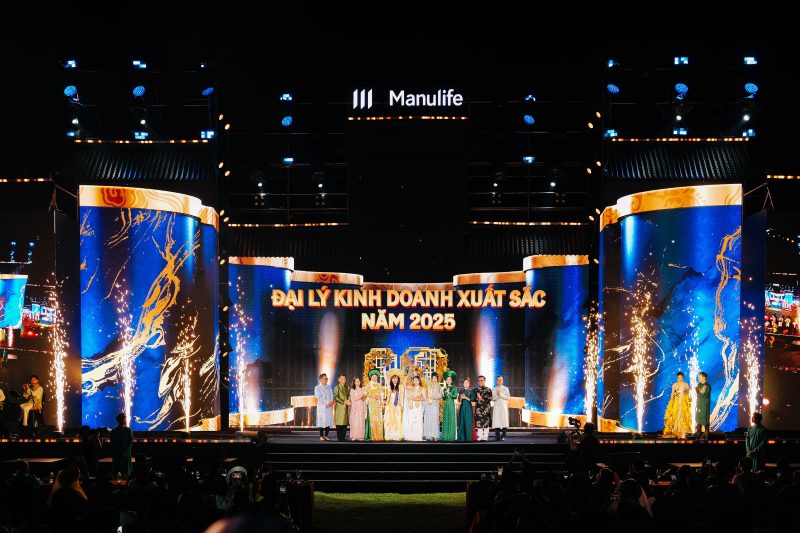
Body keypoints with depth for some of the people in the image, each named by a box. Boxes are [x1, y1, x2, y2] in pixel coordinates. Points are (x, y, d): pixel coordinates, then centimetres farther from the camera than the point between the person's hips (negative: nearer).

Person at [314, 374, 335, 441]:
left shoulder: (329, 387, 12)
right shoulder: (317, 388, -2)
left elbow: (332, 396, 7)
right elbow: (319, 398, -9)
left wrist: (332, 402, -12)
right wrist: (326, 404, -14)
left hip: (329, 407, 4)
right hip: (322, 407, -4)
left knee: (328, 422, 2)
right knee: (322, 421, -4)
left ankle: (326, 436, 9)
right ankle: (321, 436, 4)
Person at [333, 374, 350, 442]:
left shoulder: (347, 388, 16)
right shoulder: (337, 388, -1)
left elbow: (349, 396, 15)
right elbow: (336, 397, -9)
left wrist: (348, 400, -7)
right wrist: (344, 402, -14)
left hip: (345, 408, 5)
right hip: (339, 407, -5)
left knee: (345, 423, 1)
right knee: (339, 423, -7)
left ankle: (343, 438, 4)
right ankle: (339, 438, -3)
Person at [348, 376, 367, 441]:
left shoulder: (363, 389, 12)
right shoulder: (352, 390, 3)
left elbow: (364, 399, 12)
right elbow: (352, 399, -5)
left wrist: (364, 397, -10)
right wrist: (360, 397, -13)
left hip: (361, 407, 3)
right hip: (355, 407, -3)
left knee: (361, 421, -3)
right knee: (354, 421, -8)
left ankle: (360, 436, -3)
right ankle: (354, 436, -6)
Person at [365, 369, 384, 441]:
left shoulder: (379, 385, 18)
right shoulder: (368, 385, 7)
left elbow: (381, 395, 16)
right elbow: (366, 394, 1)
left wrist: (382, 403, 3)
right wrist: (373, 396, -15)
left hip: (378, 403, 4)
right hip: (371, 403, -4)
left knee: (379, 419, -4)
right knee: (372, 418, -11)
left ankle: (379, 436, -4)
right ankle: (372, 436, -13)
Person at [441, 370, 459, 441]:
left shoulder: (454, 388, 1)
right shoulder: (445, 389, 14)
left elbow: (455, 396, -8)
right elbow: (444, 398, 16)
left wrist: (449, 393, -16)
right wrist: (443, 395, -4)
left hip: (452, 405, -4)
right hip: (446, 405, 4)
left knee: (452, 419, -6)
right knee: (445, 419, 1)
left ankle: (451, 436, -6)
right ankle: (445, 436, 3)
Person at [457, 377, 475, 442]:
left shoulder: (471, 391, 4)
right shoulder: (461, 391, 13)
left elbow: (472, 400, -4)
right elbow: (459, 400, 12)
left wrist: (466, 398, -12)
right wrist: (461, 398, -8)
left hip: (468, 407, -3)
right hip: (462, 407, 3)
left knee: (468, 422, -8)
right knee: (462, 422, 0)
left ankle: (468, 437, -6)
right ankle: (462, 437, 2)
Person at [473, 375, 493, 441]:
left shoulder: (488, 390, 5)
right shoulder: (475, 390, 15)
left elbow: (489, 399, -6)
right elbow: (473, 399, 8)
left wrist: (482, 399, -11)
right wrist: (478, 398, -9)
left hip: (486, 409, -2)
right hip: (478, 408, 2)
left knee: (486, 423, -4)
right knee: (479, 423, -1)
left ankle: (485, 437, -1)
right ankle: (480, 437, 3)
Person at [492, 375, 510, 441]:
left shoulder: (505, 389, 9)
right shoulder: (494, 389, 13)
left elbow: (508, 397, -1)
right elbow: (493, 398, 6)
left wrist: (501, 395, -9)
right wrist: (497, 395, -11)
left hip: (504, 406, -1)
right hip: (496, 407, 1)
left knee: (504, 420, -10)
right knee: (496, 421, -8)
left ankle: (503, 436, -8)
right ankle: (497, 436, -5)